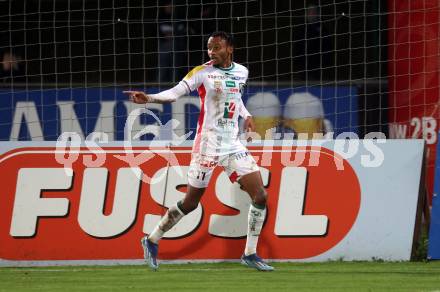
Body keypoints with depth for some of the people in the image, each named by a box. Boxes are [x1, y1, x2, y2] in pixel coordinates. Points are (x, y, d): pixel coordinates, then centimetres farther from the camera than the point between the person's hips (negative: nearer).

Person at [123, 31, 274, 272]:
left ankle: (250, 254, 7)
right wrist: (149, 98, -34)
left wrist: (246, 115, 12)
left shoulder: (241, 72, 8)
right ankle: (152, 241, 19)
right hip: (207, 145, -5)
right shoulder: (202, 72, -8)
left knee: (260, 196, -4)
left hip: (233, 145, 5)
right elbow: (175, 92, -18)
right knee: (190, 202, -1)